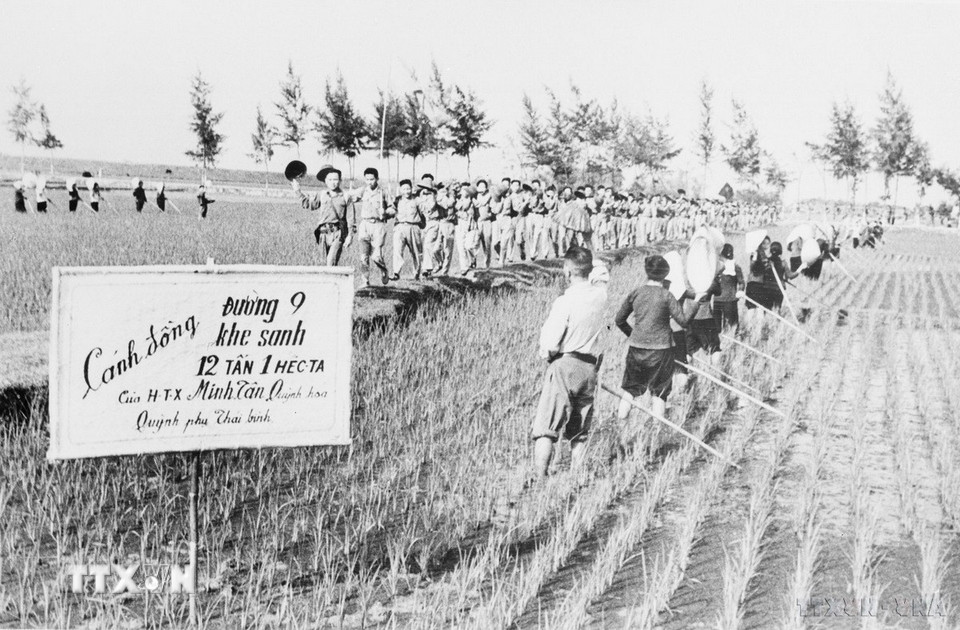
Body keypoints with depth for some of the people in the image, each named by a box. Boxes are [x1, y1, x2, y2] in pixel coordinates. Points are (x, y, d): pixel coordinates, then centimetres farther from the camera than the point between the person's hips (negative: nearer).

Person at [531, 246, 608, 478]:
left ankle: (540, 477, -9)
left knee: (545, 430, -3)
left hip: (564, 365, -6)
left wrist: (546, 352, 4)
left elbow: (549, 346, -14)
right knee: (579, 433, 14)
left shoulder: (564, 302, -15)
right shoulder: (601, 293, -1)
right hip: (590, 367, 6)